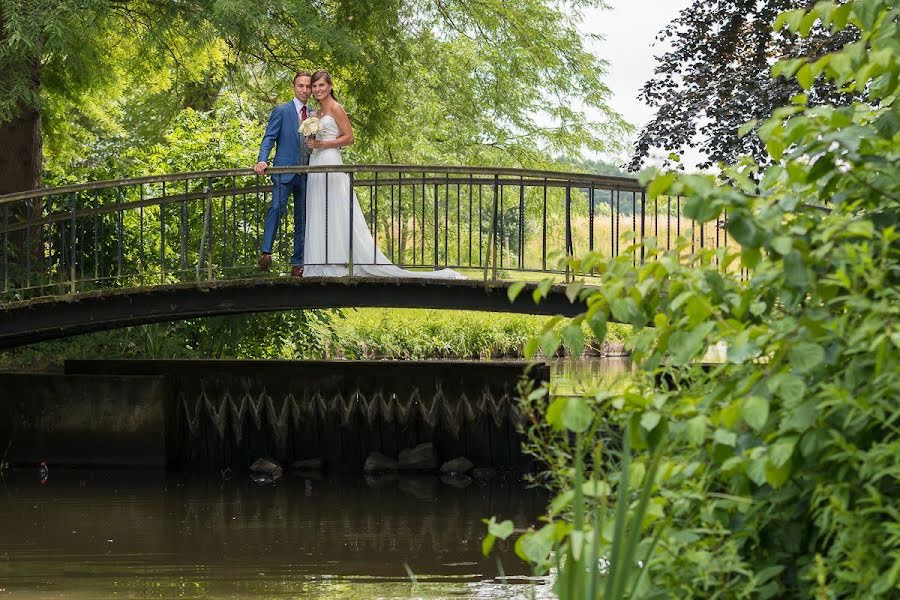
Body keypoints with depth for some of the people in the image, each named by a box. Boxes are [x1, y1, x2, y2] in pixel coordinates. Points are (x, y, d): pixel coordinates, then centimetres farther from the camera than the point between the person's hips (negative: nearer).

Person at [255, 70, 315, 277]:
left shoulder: (313, 115, 16)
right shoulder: (282, 111, 2)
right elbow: (269, 138, -6)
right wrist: (262, 160, -20)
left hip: (306, 174, 5)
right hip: (284, 171, -5)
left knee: (302, 219, 4)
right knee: (277, 207, -23)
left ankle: (297, 264, 7)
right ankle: (265, 252, -24)